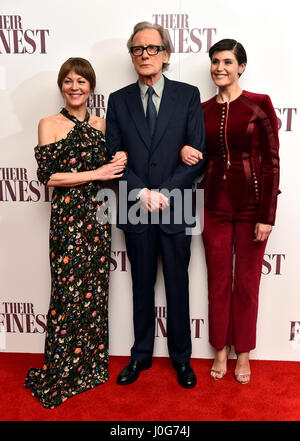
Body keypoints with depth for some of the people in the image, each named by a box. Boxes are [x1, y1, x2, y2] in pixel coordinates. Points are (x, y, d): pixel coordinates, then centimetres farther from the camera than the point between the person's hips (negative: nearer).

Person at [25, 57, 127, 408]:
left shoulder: (100, 124, 12)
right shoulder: (49, 125, -1)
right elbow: (49, 176, -9)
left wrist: (119, 162, -6)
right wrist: (97, 173, -14)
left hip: (98, 214, 5)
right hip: (67, 217, -4)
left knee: (95, 290, 10)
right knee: (69, 293, 1)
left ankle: (90, 365, 29)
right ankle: (58, 376, 21)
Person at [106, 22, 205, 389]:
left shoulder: (188, 95, 2)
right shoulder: (119, 100, 7)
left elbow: (197, 154, -4)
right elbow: (114, 156, 1)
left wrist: (165, 193, -13)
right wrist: (142, 193, -12)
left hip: (175, 208, -1)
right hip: (135, 209, 2)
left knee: (177, 286, 11)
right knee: (142, 286, 14)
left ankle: (181, 357, 30)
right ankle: (141, 355, 32)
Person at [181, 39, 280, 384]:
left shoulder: (260, 105, -4)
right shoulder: (203, 110, 7)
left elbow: (271, 162, -8)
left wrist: (267, 216, -12)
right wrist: (184, 150, -9)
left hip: (251, 203, -3)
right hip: (215, 203, 3)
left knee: (247, 282, 9)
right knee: (218, 280, 12)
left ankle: (243, 353, 30)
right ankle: (221, 351, 31)